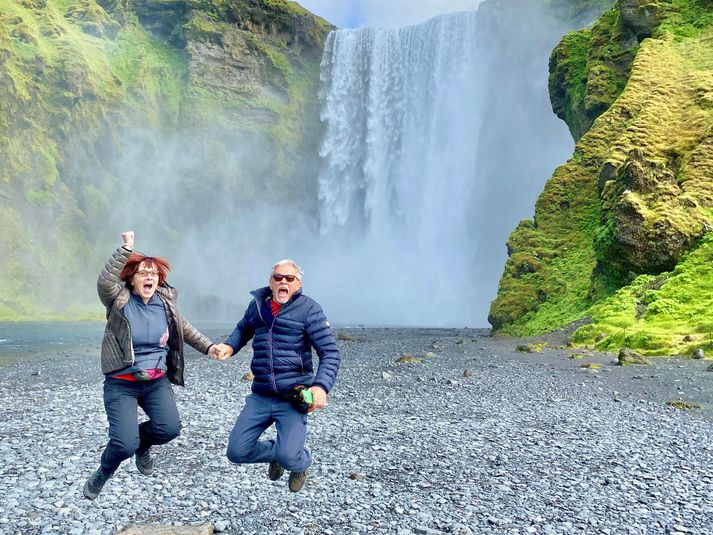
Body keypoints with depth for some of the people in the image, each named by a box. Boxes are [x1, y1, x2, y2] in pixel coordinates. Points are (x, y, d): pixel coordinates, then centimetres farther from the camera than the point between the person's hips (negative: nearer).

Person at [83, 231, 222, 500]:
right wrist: (127, 248, -33)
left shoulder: (165, 302, 2)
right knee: (125, 444, -15)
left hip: (157, 381, 4)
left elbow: (184, 328, 17)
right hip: (121, 383, -4)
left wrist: (207, 346, 10)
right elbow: (105, 281, -30)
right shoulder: (119, 300, -9)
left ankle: (141, 444, 22)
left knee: (170, 428, -16)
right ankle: (103, 473, 22)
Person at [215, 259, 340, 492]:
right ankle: (274, 453, 33)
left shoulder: (309, 309, -6)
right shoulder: (258, 304, 8)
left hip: (293, 397, -5)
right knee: (236, 452, 0)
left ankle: (301, 464, 23)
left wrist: (321, 386, -24)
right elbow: (243, 330, 29)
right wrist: (230, 346, 8)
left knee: (288, 457, -17)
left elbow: (330, 352, -8)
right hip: (260, 396, 5)